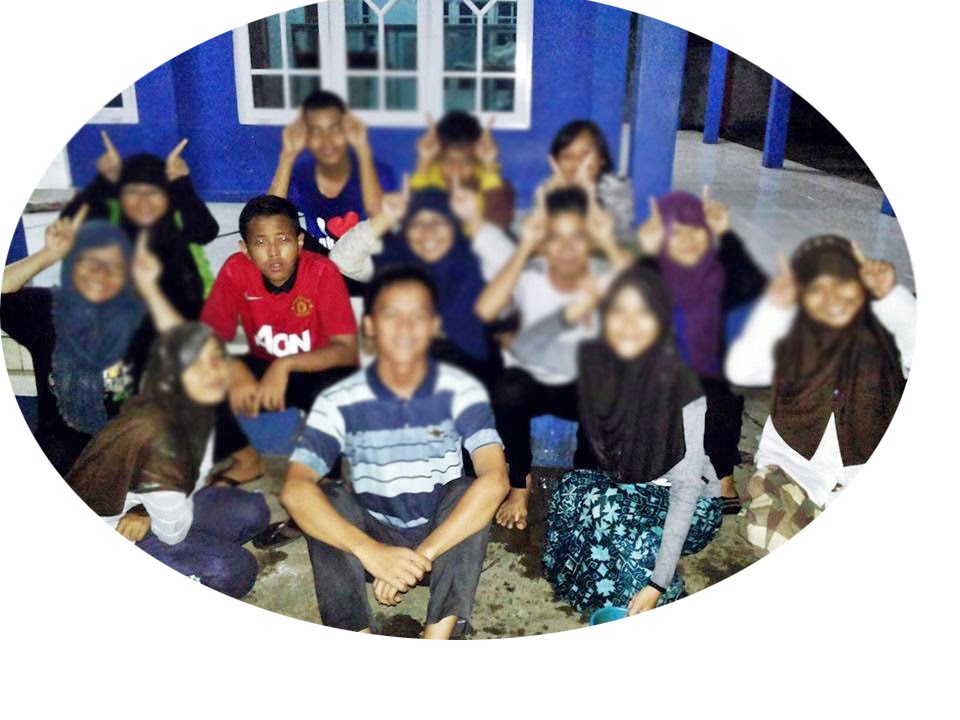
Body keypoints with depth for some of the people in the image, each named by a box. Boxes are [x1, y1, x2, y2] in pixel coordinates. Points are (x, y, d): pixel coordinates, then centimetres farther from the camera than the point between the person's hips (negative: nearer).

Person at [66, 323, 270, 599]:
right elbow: (173, 531, -23)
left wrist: (146, 514, -16)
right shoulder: (157, 434, -34)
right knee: (235, 569, -21)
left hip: (139, 511, 8)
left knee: (252, 510, -3)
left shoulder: (196, 409, -11)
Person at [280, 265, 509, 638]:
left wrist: (421, 555, -36)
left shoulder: (460, 391, -14)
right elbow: (294, 489, -26)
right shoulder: (340, 401, -14)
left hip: (445, 541, 0)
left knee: (467, 492, -29)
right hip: (374, 539, 1)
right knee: (329, 499, -25)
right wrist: (371, 551, -39)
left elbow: (495, 480, -28)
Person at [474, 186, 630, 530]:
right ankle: (520, 484, -5)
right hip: (530, 378, 0)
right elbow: (485, 310, -37)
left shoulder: (604, 278, -13)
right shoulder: (529, 278, -16)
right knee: (507, 393, -35)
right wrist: (524, 247, -31)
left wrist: (610, 245, -30)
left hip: (584, 384, 1)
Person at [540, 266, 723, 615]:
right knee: (572, 486, -24)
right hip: (628, 490, 5)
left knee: (603, 506, -30)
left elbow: (687, 489, -26)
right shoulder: (596, 360, -15)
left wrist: (658, 583, -29)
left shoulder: (681, 386, -28)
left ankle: (666, 592, -5)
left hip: (692, 507, -4)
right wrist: (573, 311, -29)